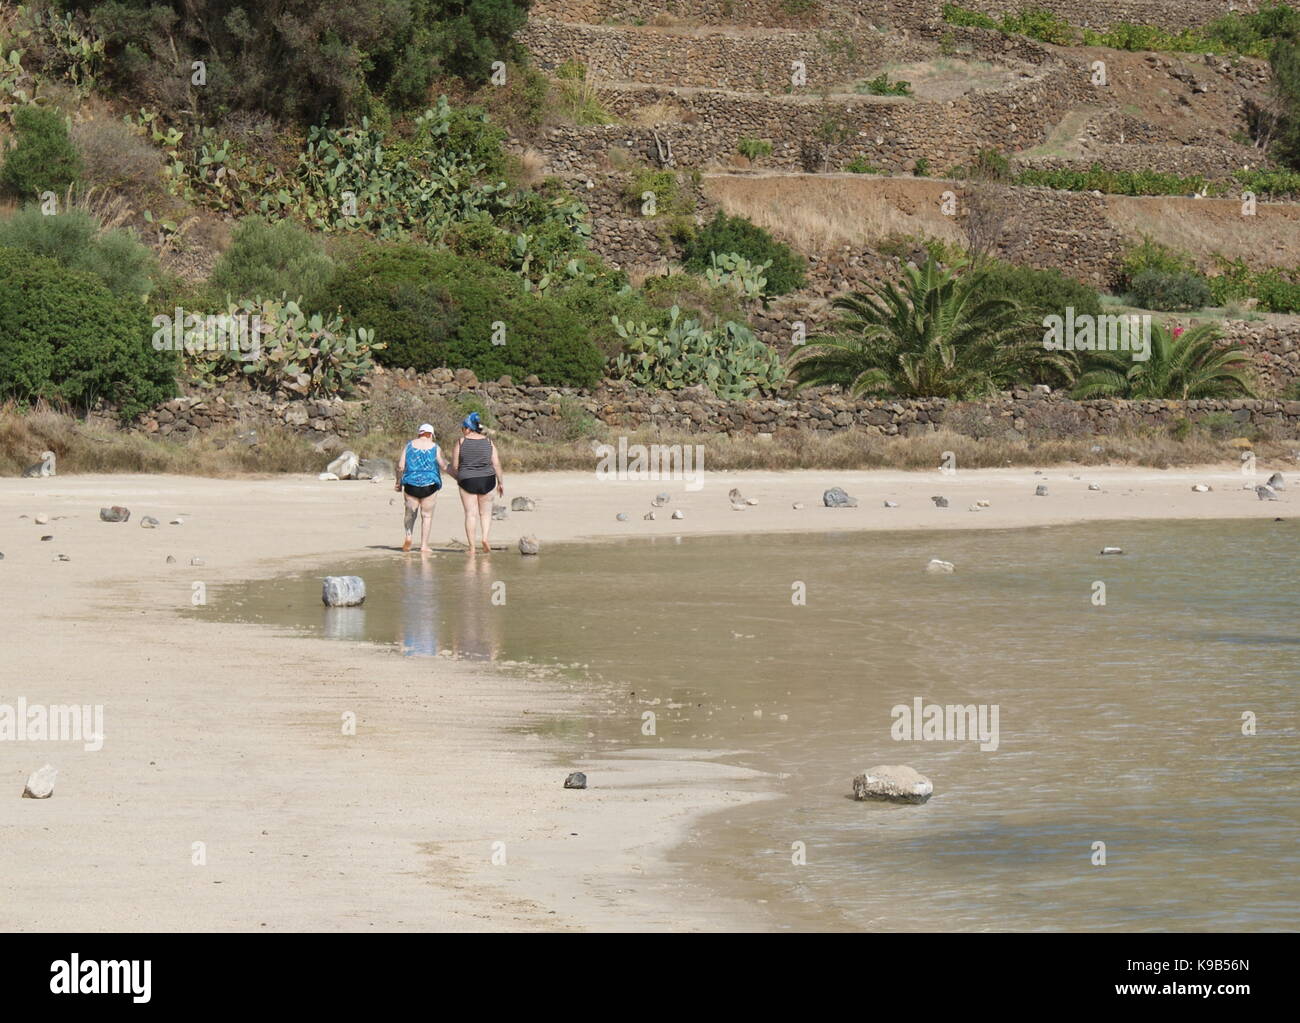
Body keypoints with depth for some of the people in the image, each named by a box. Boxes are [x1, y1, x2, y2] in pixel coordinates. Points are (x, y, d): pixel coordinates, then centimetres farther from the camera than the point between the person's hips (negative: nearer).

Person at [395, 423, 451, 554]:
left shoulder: (409, 445, 4)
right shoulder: (435, 448, 1)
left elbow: (400, 466, 0)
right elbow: (444, 468, 0)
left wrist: (399, 482, 12)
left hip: (411, 484, 1)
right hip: (429, 484, -1)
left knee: (410, 512, 16)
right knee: (427, 515, 6)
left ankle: (408, 535, -8)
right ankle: (424, 545, 4)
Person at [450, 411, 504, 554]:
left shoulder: (461, 442, -5)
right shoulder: (488, 443, 1)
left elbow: (454, 466, -2)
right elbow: (496, 464, -1)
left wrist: (458, 478, 18)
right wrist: (500, 482, 9)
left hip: (467, 481, -2)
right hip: (487, 480, 2)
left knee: (471, 514, 1)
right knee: (485, 513, 15)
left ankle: (471, 547, -3)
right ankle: (485, 537, -6)